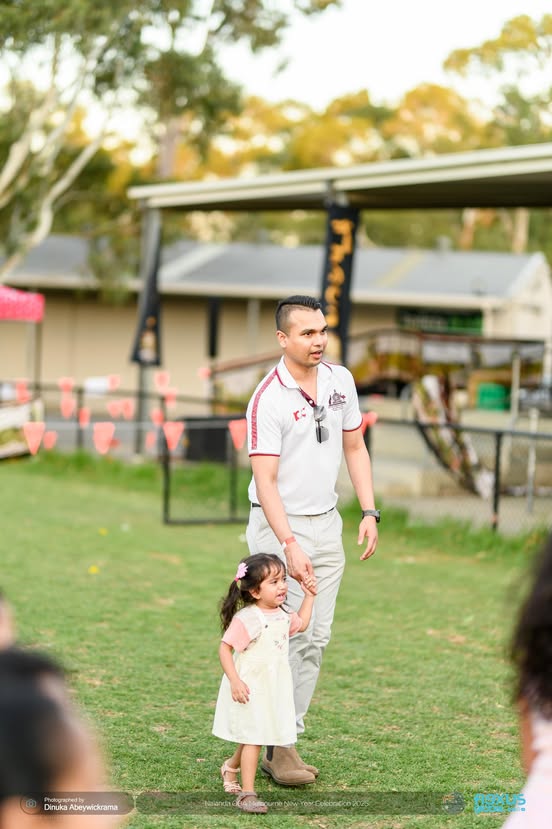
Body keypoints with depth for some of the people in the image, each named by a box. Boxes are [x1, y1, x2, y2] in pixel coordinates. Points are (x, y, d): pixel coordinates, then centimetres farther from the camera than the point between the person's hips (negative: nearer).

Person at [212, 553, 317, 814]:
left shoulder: (282, 616, 5)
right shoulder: (246, 619, -21)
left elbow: (301, 624, 25)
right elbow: (225, 648, -18)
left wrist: (308, 596, 16)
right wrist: (234, 680, -24)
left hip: (273, 690, 8)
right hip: (250, 690, -8)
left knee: (254, 736, 19)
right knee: (253, 738, -7)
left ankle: (231, 766, 46)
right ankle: (247, 794, -1)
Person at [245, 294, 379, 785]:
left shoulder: (341, 381, 3)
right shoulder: (268, 400, -17)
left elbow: (354, 448, 13)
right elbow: (265, 481, -20)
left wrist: (369, 513, 4)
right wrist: (290, 545, -29)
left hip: (328, 524, 6)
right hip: (280, 525, -6)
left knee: (316, 639, 6)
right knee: (286, 636, -9)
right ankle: (273, 746, 0)